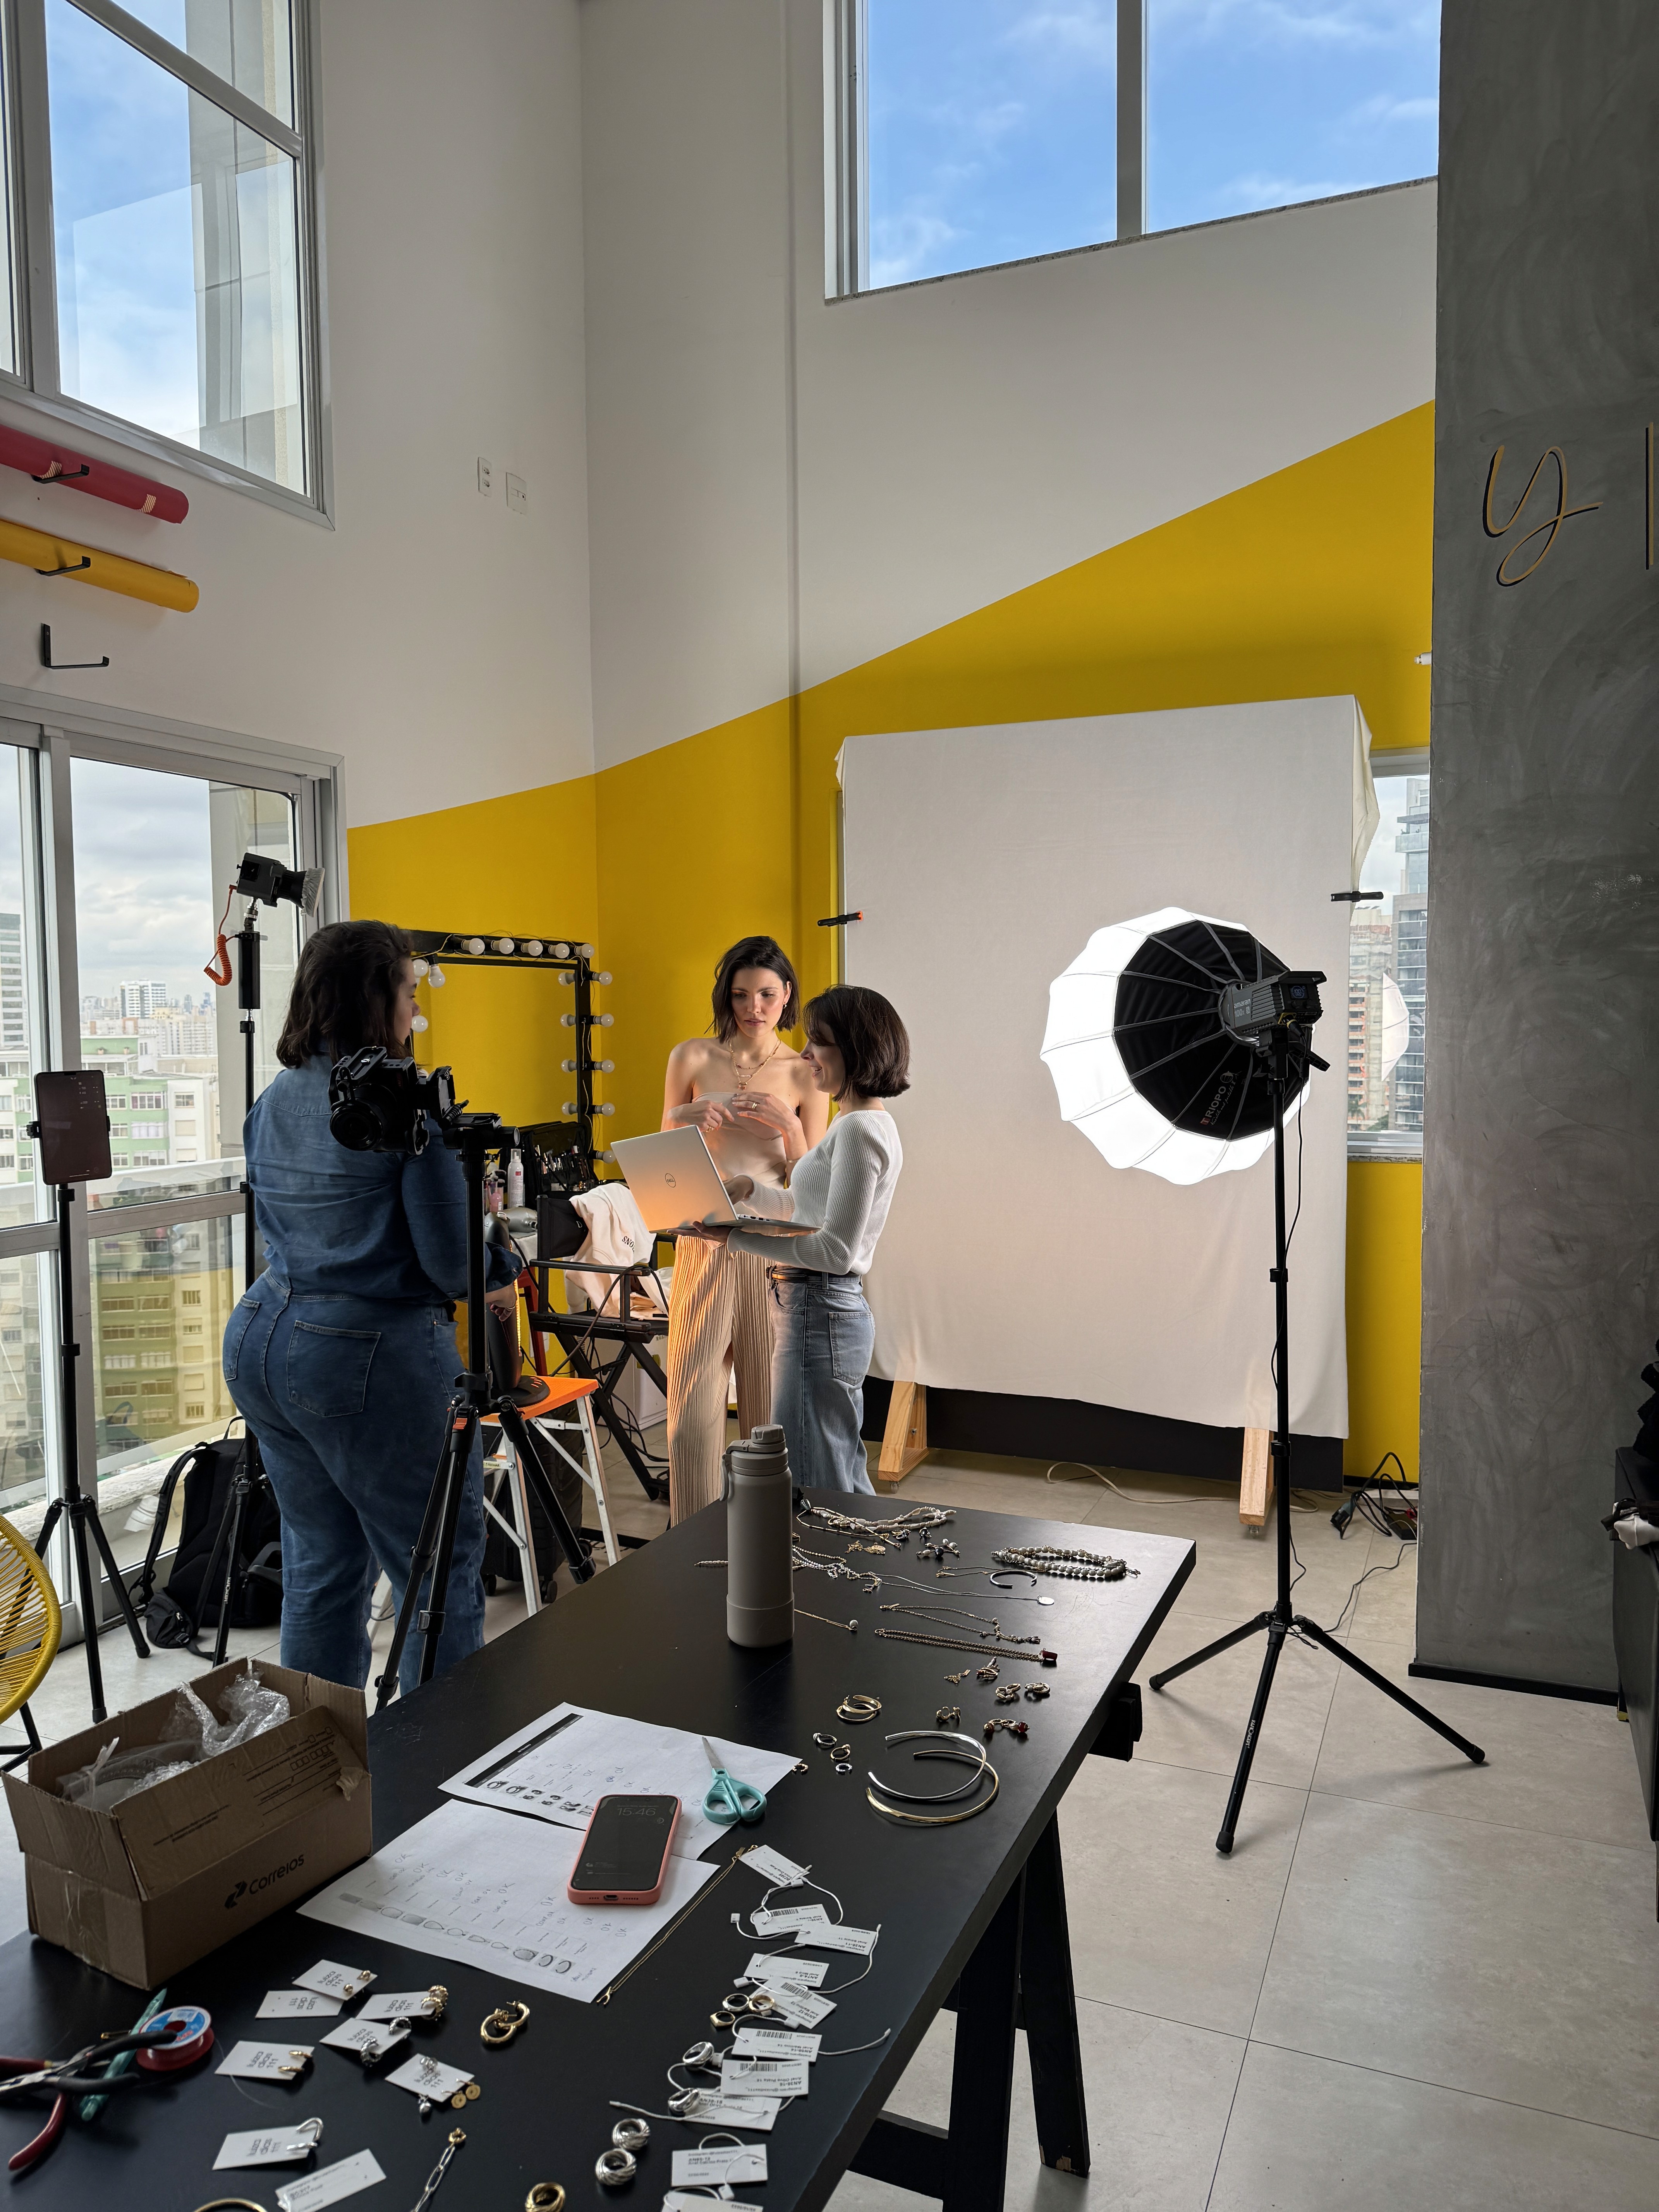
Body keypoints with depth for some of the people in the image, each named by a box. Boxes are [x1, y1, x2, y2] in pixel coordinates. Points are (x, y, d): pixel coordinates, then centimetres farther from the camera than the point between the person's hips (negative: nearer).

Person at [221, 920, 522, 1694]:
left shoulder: (273, 1102, 9)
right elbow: (452, 1259, -17)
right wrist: (502, 1272, 3)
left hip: (259, 1343, 8)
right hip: (372, 1355, -8)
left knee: (319, 1566, 19)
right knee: (443, 1570, 6)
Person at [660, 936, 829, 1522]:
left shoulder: (805, 1076, 4)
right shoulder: (692, 1058, 6)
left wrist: (790, 1129, -14)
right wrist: (685, 1121, -9)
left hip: (776, 1251, -1)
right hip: (705, 1244, 1)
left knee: (771, 1405, 5)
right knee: (693, 1410, 0)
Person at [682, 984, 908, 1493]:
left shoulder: (860, 1130, -16)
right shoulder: (860, 1122, 15)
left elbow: (836, 1250, -22)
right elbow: (803, 1208, 26)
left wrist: (735, 1236, -23)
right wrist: (747, 1189, 13)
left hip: (820, 1315, -11)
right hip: (825, 1309, 11)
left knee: (815, 1489, -2)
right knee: (845, 1481, 18)